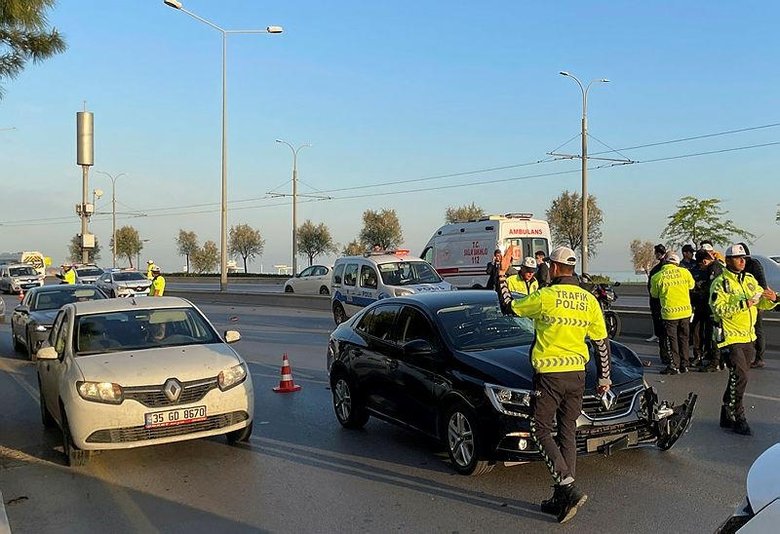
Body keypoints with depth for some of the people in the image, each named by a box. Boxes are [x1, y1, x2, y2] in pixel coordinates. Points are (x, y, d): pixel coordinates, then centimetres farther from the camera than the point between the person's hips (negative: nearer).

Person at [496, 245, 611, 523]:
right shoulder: (589, 300, 4)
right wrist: (604, 378, 19)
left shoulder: (545, 297, -12)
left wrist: (502, 273, 9)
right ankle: (562, 498, 17)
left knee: (541, 430, 4)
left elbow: (508, 307, 2)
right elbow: (602, 344, 8)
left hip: (549, 375, -6)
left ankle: (569, 488, -9)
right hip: (577, 375, 6)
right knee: (568, 433, 12)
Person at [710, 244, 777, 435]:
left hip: (749, 337, 7)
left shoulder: (750, 279, 12)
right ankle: (737, 418, -1)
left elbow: (762, 304, 14)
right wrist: (743, 304, -26)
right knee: (740, 377, -12)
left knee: (739, 378, 12)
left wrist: (772, 299, -8)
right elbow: (719, 309, -19)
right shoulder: (720, 283, -9)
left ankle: (727, 416, 23)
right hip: (731, 338, -7)